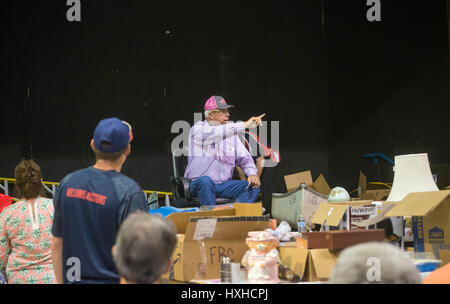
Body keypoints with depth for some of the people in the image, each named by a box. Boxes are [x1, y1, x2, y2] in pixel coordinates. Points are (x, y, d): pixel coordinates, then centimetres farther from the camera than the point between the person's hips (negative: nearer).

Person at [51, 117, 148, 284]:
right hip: (111, 279, -6)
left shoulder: (67, 183, 6)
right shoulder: (130, 191, -12)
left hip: (73, 279, 6)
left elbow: (57, 245, 12)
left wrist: (61, 281, 20)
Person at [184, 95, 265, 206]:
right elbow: (217, 133, -26)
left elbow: (244, 158, 10)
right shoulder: (198, 129, -4)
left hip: (224, 186, 5)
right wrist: (245, 125, -30)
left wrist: (252, 173, -12)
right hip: (198, 183, -5)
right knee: (205, 181, -38)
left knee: (254, 186, -16)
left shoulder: (231, 133, 13)